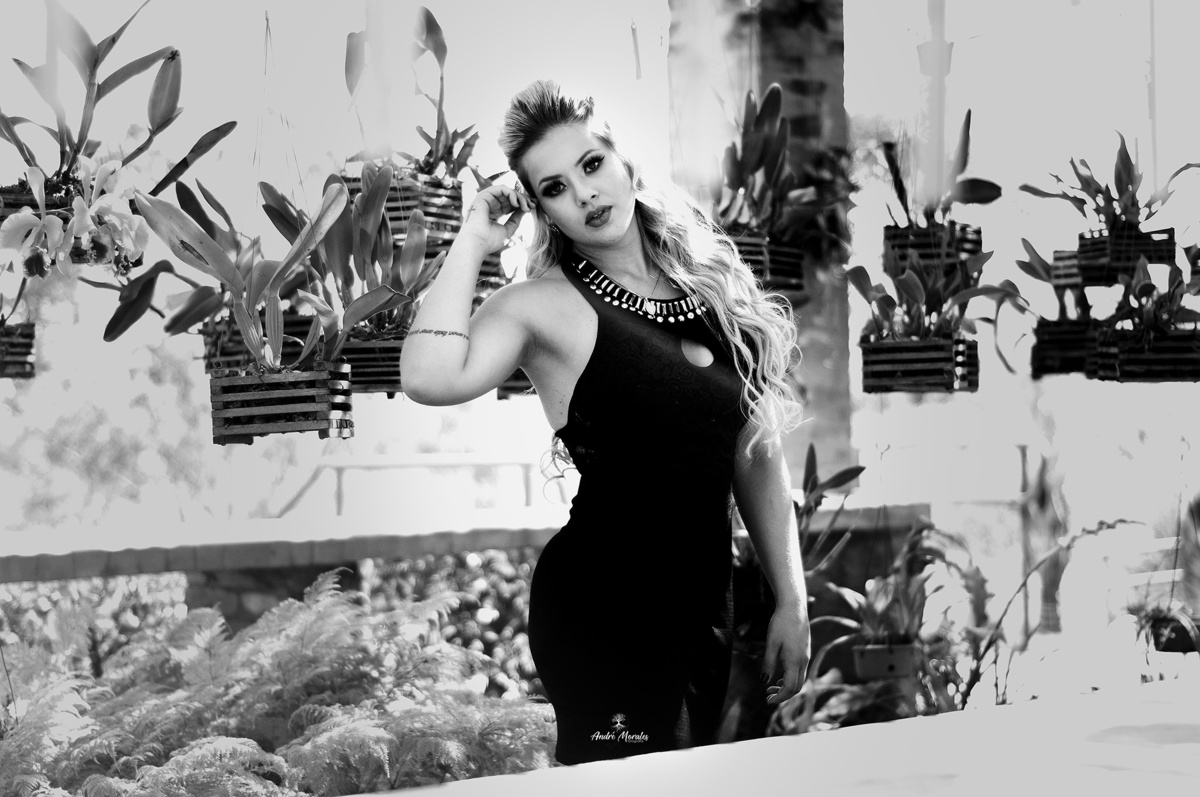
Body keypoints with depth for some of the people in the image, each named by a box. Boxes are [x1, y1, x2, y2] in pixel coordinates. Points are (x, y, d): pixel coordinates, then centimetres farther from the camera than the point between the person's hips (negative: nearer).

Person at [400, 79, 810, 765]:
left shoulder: (709, 279, 7)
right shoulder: (544, 305, -9)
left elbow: (757, 453, 12)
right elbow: (433, 379, -29)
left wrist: (792, 601, 9)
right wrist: (473, 241, -17)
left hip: (706, 600, 6)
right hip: (604, 614, -6)